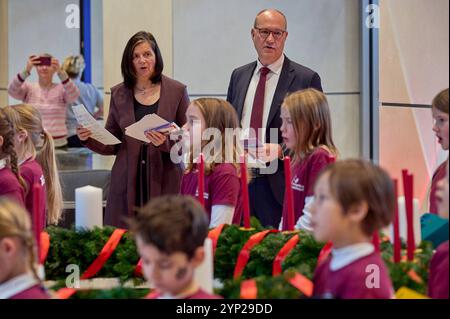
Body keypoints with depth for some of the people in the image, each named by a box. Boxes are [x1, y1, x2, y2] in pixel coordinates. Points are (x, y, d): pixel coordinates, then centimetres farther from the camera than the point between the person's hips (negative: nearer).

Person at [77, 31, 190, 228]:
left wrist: (166, 143, -15)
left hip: (165, 184, -2)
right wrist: (88, 138, -5)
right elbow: (111, 145, 12)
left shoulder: (176, 91, 4)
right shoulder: (119, 94, 11)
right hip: (127, 184, 2)